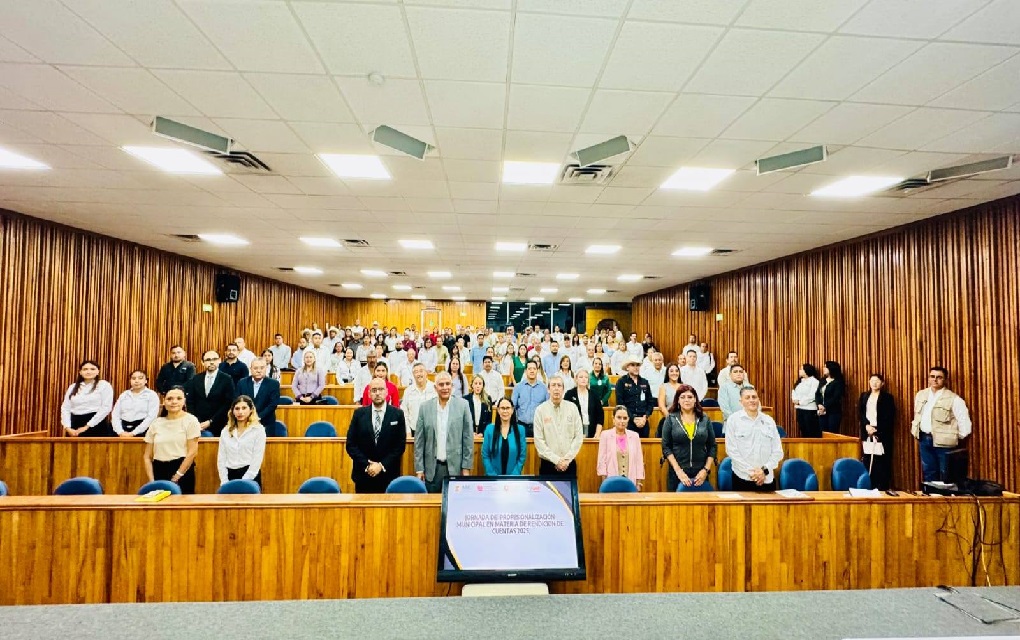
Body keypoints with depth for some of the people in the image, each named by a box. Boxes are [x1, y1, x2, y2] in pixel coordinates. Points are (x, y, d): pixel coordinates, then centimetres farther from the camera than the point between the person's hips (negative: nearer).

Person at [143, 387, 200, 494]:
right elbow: (147, 456, 11)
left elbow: (192, 452, -9)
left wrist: (175, 478, -10)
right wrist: (152, 481, 0)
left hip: (183, 471, -4)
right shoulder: (156, 423, 9)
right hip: (159, 471, 4)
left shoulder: (191, 420, -4)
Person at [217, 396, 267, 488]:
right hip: (230, 476, 3)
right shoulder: (225, 431, 10)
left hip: (250, 478, -3)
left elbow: (257, 460, -7)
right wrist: (225, 482, -2)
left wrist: (243, 482, -13)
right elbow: (221, 459, 7)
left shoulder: (258, 430, -3)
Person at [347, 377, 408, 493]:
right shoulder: (359, 413, 2)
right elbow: (350, 444, 1)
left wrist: (382, 465, -10)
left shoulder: (397, 414, -1)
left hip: (389, 476, -1)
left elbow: (400, 445, -3)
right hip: (363, 475, 1)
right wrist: (367, 465, -8)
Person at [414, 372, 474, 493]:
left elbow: (468, 438, -1)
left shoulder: (463, 405, -3)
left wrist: (467, 467, -2)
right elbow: (419, 440, 3)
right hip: (432, 467, 1)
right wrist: (419, 468, 1)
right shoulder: (425, 407, 1)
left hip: (455, 466, -1)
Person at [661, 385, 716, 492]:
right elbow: (666, 447, -3)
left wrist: (706, 470, -4)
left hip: (700, 474, 1)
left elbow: (712, 447, 6)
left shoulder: (704, 419, 4)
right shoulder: (671, 419, -1)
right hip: (677, 473, -1)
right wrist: (678, 470, -10)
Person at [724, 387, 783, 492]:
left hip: (767, 479, 3)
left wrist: (765, 470, -7)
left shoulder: (769, 421, 8)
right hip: (743, 478, -3)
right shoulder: (733, 420, -1)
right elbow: (732, 451, -6)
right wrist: (750, 472, -11)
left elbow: (778, 451, 6)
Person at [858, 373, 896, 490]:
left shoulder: (888, 397, 3)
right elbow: (860, 414, 8)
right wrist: (867, 426, -9)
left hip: (882, 434, -3)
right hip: (867, 433, 3)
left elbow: (890, 418, -4)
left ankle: (881, 488, 1)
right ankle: (869, 487, 6)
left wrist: (877, 430, -12)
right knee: (868, 461, 1)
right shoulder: (863, 396, 14)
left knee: (882, 462, -4)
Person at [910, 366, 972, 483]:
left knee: (945, 475, 6)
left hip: (943, 442, -5)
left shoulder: (953, 399, -11)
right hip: (924, 439, 5)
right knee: (928, 472, 14)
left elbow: (964, 422, -10)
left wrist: (956, 437, -4)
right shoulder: (920, 395, 7)